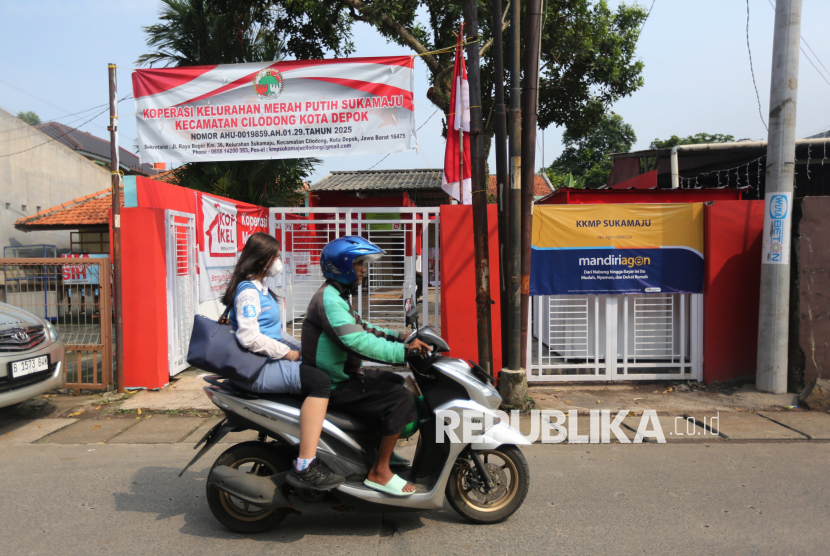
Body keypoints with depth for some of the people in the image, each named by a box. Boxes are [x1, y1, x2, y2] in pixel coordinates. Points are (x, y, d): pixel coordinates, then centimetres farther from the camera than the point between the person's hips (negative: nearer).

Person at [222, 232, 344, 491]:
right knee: (318, 381, -28)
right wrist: (286, 353, -17)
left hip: (271, 358, 11)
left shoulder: (261, 289, 19)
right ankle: (304, 467, -31)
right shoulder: (248, 291, -13)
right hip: (257, 367, -11)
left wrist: (294, 347, 13)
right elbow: (249, 337, -24)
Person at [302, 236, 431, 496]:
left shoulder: (337, 296, 16)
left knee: (396, 382, 18)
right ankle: (380, 472, -9)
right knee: (400, 398, -19)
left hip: (343, 375, 11)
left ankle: (381, 449, 25)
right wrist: (403, 351, -29)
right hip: (335, 386, -11)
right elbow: (357, 341, -30)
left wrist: (400, 337, 7)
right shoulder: (329, 299, -19)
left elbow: (362, 328, 19)